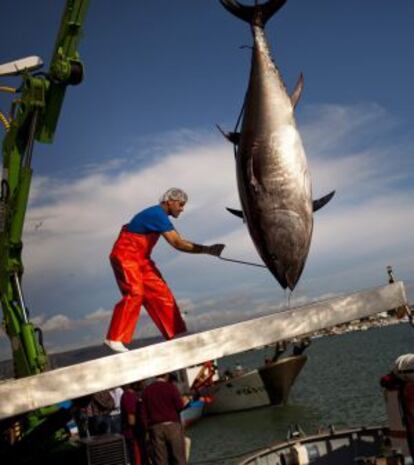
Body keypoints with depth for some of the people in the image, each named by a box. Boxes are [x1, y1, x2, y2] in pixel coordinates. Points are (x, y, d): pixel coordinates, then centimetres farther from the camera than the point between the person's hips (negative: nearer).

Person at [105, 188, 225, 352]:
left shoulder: (160, 215, 10)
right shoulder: (157, 215, -22)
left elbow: (178, 240, 9)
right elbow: (177, 243, -26)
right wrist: (207, 249, -24)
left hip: (140, 258, 10)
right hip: (125, 255, -10)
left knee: (160, 293, 6)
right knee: (135, 292, -23)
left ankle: (176, 334, 12)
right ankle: (115, 338, -20)